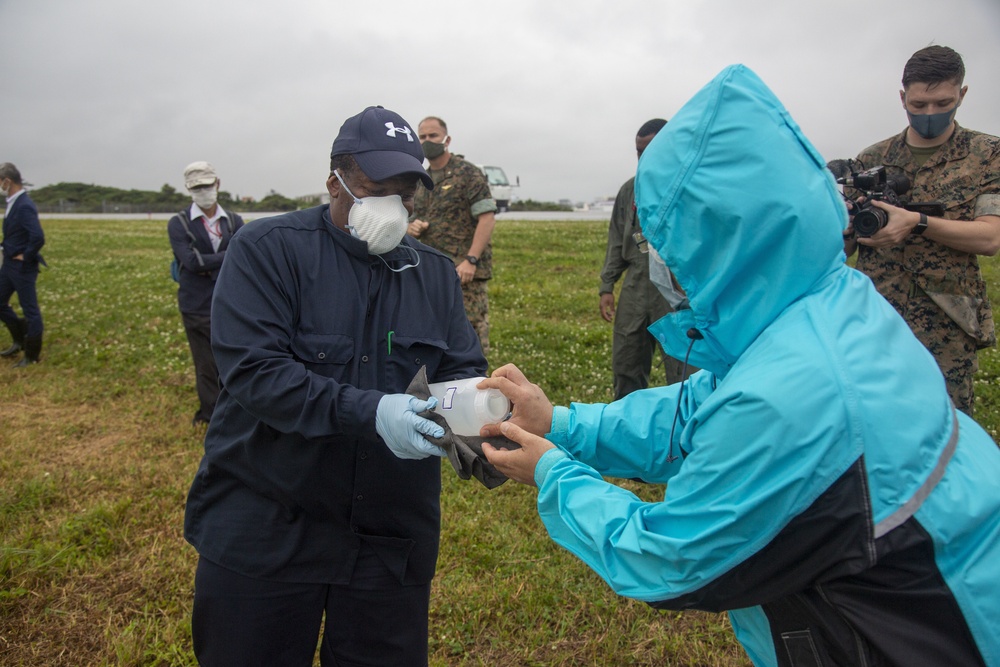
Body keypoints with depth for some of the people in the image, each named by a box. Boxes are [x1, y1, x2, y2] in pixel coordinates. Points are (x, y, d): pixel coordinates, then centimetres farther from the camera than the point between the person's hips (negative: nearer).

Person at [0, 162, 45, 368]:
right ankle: (21, 338, 33)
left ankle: (32, 356, 13)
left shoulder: (24, 206, -22)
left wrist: (25, 257, -19)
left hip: (22, 267, -10)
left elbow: (38, 238, -33)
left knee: (30, 310, 2)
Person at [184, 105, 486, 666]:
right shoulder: (267, 249, -9)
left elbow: (464, 369, 5)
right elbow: (253, 371, -20)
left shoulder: (435, 272, 6)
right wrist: (369, 411, -31)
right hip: (263, 530, -3)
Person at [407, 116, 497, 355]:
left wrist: (471, 260, -21)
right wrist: (412, 227, 0)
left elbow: (487, 217, -13)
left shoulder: (467, 173, -5)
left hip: (463, 270, -7)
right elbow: (416, 221, 26)